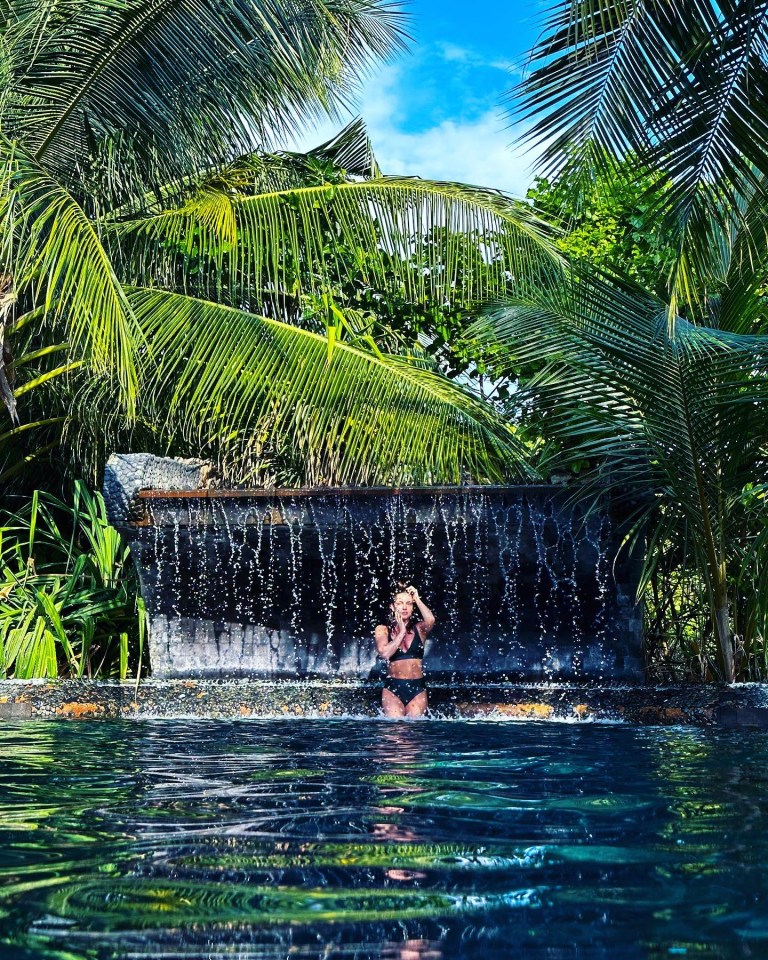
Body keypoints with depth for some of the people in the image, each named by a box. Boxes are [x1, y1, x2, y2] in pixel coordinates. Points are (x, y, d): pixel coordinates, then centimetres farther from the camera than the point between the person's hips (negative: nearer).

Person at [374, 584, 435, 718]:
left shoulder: (419, 628, 8)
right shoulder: (382, 629, 5)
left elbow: (430, 620, -16)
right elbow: (384, 653, -12)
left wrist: (417, 598, -6)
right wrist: (402, 632, -6)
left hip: (417, 688, 1)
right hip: (392, 688, -1)